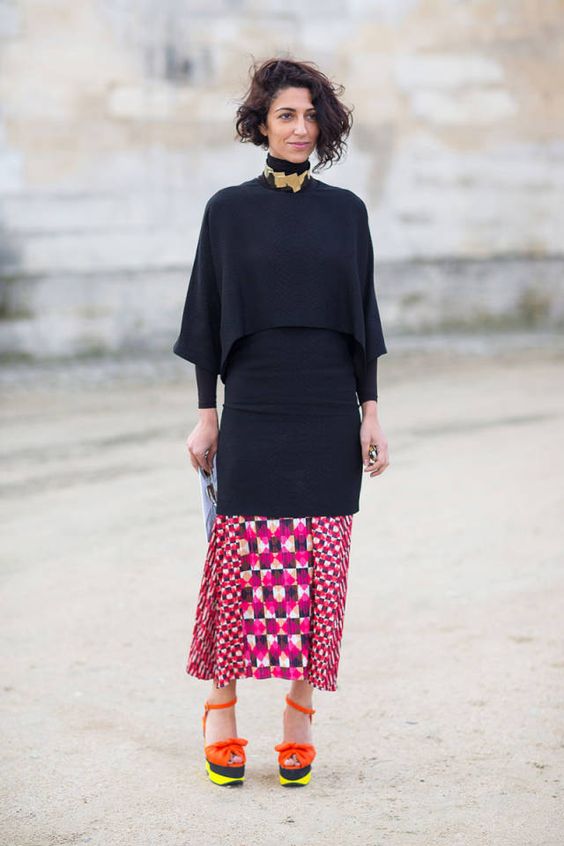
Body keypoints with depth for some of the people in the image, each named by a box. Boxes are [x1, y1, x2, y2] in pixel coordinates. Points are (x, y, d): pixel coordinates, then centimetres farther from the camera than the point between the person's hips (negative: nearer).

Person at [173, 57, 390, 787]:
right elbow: (209, 316, 3)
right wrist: (206, 414, -1)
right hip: (254, 407, -2)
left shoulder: (346, 212, 7)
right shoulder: (228, 210, 2)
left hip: (328, 412, 2)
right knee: (241, 559, -3)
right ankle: (220, 713, 9)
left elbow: (361, 317, 7)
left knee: (319, 564, 2)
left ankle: (299, 716, 12)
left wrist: (371, 412, 1)